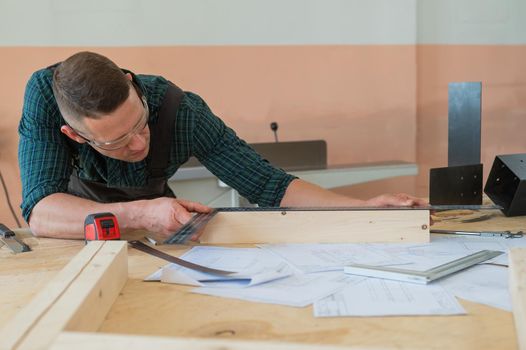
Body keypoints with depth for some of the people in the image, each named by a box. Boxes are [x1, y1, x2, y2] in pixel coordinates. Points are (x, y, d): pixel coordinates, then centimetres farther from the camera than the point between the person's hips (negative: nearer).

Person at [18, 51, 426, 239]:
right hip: (79, 219, 2)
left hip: (146, 226, -1)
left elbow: (269, 186, -29)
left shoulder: (183, 113, -34)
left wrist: (363, 207, -42)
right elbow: (40, 209, -42)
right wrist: (140, 215, -57)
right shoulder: (46, 92, -36)